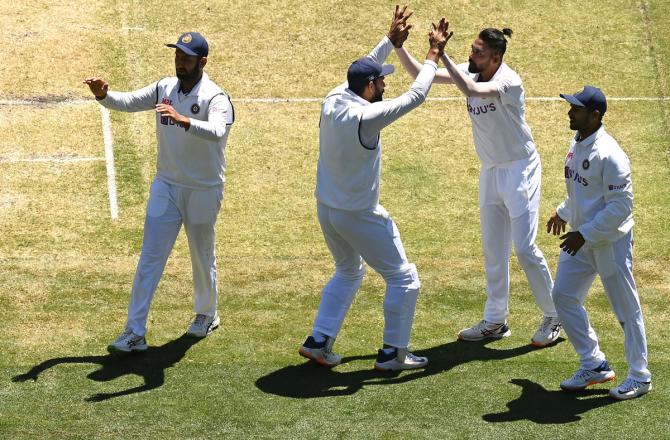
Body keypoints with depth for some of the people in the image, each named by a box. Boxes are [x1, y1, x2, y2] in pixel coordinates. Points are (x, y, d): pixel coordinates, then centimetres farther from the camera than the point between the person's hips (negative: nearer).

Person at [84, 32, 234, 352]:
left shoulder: (215, 98, -19)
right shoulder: (164, 89, -1)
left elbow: (217, 132, -37)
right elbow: (128, 102, -7)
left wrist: (183, 120, -55)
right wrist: (104, 95, -29)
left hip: (203, 191, -4)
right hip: (166, 186, 4)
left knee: (203, 257, 14)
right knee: (149, 258, -1)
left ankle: (207, 314, 39)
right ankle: (135, 333, -2)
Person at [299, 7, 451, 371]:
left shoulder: (332, 101, -5)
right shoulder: (366, 117, -26)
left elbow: (361, 71, 14)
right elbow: (415, 96, -19)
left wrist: (390, 41, 19)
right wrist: (433, 54, -8)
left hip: (326, 209, 8)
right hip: (359, 216, -8)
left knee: (348, 273, 29)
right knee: (404, 278, 8)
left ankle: (319, 341, 24)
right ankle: (392, 354, 11)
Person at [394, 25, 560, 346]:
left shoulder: (509, 81, -26)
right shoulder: (469, 72, -4)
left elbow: (472, 90, -44)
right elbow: (420, 74, -5)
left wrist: (442, 54, -44)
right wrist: (398, 45, -19)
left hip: (519, 170, -7)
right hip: (490, 171, 8)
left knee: (524, 248, -8)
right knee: (493, 250, 13)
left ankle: (554, 317, 8)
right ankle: (495, 321, 23)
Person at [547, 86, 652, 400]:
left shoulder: (609, 155, -24)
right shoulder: (577, 144, 4)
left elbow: (621, 206, -25)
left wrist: (585, 234, -23)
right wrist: (563, 212, 22)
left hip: (611, 241, -9)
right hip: (581, 240, 9)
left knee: (626, 308, 3)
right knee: (563, 297, 11)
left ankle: (640, 377, 16)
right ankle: (594, 365, 23)